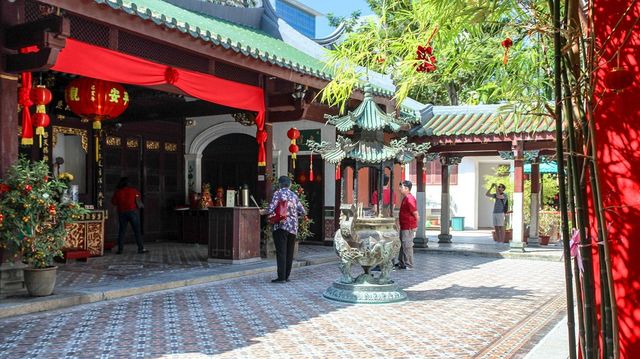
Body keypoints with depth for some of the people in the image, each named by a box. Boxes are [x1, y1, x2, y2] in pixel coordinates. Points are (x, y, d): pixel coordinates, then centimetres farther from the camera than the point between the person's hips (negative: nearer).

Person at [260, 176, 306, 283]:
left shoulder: (278, 193, -2)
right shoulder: (294, 195, 13)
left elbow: (271, 209, -12)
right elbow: (302, 212, 12)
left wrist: (262, 212, 7)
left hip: (281, 226, -5)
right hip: (293, 227, 5)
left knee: (281, 252, -5)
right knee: (289, 252, 10)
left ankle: (281, 277, -7)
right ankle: (286, 276, 14)